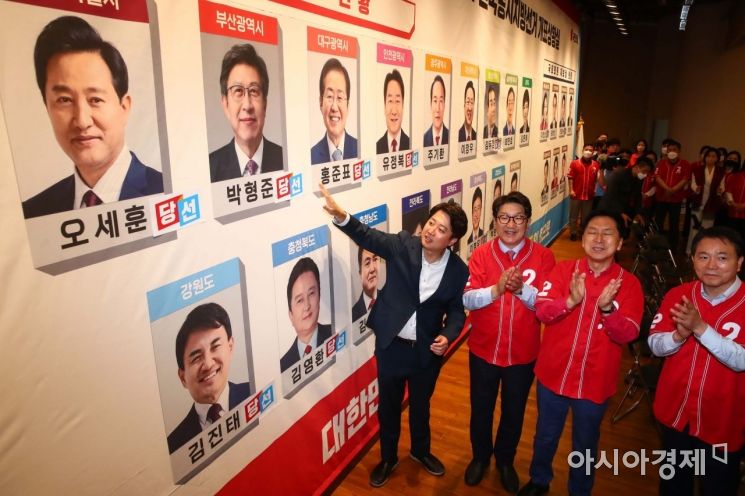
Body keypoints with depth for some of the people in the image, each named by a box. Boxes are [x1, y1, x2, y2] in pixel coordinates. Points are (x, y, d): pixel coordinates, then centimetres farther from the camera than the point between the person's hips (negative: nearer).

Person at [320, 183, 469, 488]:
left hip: (427, 350, 1)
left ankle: (421, 450, 53)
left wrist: (447, 336, -21)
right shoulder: (402, 245, -13)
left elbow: (456, 310, -2)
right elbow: (368, 236, -20)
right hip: (391, 346, 0)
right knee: (388, 406, 18)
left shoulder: (458, 270, -11)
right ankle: (388, 458, 44)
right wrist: (341, 216, -38)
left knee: (421, 405, 23)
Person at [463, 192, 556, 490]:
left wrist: (521, 289, -33)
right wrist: (497, 289, -33)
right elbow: (467, 299, -16)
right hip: (483, 350, 0)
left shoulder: (543, 257, -9)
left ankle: (505, 460, 46)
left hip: (523, 353, 0)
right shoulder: (481, 255, -8)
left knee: (514, 411, 20)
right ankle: (480, 457, 45)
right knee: (481, 409, 19)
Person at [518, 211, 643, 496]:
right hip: (553, 374, 1)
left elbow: (627, 335, -17)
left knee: (585, 445, 21)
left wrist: (608, 309, -35)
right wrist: (571, 300, -36)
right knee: (545, 436, 22)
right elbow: (541, 311, -18)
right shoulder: (563, 270, -8)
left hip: (595, 382, -1)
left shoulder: (628, 284, -9)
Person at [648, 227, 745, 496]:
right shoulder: (677, 295, -7)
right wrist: (679, 335, -27)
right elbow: (655, 345, -7)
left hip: (722, 421, -3)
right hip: (674, 411, 3)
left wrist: (700, 328, -37)